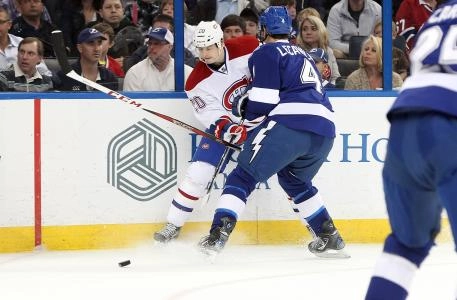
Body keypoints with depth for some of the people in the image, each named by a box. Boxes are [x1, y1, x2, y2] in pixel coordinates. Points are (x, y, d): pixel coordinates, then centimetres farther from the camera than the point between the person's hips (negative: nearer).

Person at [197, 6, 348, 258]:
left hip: (290, 122, -7)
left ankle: (218, 235, -14)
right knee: (293, 179, 29)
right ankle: (330, 239, 24)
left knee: (245, 174, 0)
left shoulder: (265, 54, 7)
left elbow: (264, 101, -3)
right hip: (325, 127, 7)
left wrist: (241, 106, 16)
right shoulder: (302, 55, 31)